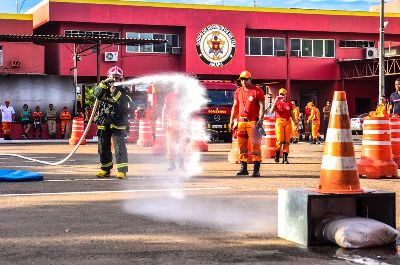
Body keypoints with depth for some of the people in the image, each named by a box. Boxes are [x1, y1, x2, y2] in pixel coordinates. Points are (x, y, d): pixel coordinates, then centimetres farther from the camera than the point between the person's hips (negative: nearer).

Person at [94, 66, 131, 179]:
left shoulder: (124, 90, 1)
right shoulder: (104, 87, 10)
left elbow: (124, 103, -15)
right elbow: (97, 94, -11)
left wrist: (115, 92, -25)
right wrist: (104, 84, -23)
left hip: (118, 123, -4)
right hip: (103, 122, 4)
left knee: (119, 147, -11)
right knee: (103, 147, 9)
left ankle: (122, 170, -8)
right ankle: (105, 169, 20)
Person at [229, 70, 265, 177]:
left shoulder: (258, 91, -1)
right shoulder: (238, 91, 14)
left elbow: (262, 106, -5)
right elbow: (235, 107, 20)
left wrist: (260, 119, -16)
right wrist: (231, 120, 14)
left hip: (253, 121, -5)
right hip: (241, 121, 5)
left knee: (255, 145, -7)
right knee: (242, 145, 7)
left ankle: (256, 169, -7)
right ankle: (243, 168, 14)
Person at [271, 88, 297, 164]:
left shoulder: (289, 103, 12)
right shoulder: (277, 102, 4)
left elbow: (292, 114, 16)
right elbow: (272, 110, -12)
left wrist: (295, 121, 3)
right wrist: (275, 101, -17)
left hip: (288, 122, 3)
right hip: (279, 121, -3)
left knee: (287, 141, 2)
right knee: (280, 140, -9)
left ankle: (285, 158, 7)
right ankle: (277, 155, 10)